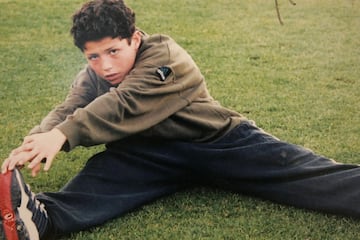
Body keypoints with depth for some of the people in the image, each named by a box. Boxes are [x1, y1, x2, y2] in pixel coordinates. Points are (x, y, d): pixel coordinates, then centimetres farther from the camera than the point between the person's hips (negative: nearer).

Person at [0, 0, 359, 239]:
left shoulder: (166, 57, -15)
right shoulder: (92, 78, 5)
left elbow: (122, 106, -29)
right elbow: (67, 111, -11)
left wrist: (64, 135, -40)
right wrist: (40, 140, -34)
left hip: (217, 142, -2)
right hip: (152, 154, 2)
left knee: (300, 172, -19)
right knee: (106, 173, -31)